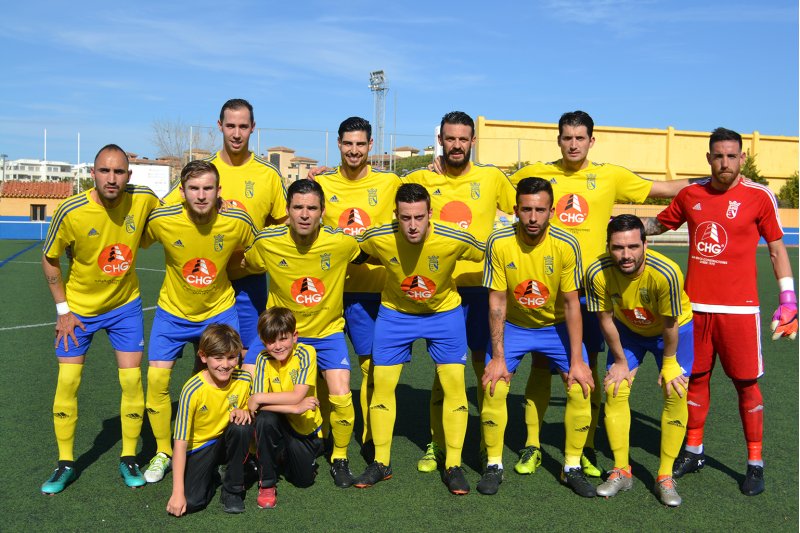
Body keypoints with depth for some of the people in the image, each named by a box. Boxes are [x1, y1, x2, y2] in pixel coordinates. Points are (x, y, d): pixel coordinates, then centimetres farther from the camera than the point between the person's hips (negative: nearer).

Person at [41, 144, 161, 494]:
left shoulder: (143, 199, -18)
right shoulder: (70, 212, -23)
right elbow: (49, 260, -7)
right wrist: (63, 310, -7)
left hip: (125, 305, 1)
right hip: (79, 307, -1)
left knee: (132, 381, 0)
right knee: (67, 383, 1)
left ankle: (129, 459, 18)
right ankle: (65, 464, 19)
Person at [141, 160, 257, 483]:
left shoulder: (238, 223, -19)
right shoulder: (161, 220, -21)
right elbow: (139, 243, 1)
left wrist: (224, 264, -6)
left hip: (219, 311, 0)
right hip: (173, 312, 0)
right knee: (157, 378, -5)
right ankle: (162, 452, 17)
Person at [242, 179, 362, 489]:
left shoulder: (342, 243, -20)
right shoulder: (267, 243, -17)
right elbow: (247, 266, 5)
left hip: (327, 332, -1)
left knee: (341, 397, -14)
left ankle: (340, 458, 15)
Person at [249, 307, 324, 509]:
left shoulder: (306, 353, -19)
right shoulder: (264, 360, -14)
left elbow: (297, 396, -27)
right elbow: (258, 405, -23)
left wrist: (259, 398, -27)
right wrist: (294, 408, -34)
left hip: (305, 427, 0)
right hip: (280, 424, 0)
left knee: (304, 480, -5)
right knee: (265, 418, -33)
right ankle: (267, 483, -14)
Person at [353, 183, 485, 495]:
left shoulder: (455, 240, -29)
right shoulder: (378, 238, -25)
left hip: (444, 312, -1)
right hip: (395, 312, 1)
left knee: (454, 385, -5)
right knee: (382, 384, 1)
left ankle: (453, 466, 9)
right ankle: (381, 463, 17)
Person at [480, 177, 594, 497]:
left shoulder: (566, 245, -21)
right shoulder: (500, 243, -21)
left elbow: (571, 304, -14)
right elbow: (497, 301, -15)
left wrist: (577, 360, -15)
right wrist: (497, 357, -16)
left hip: (556, 326, 0)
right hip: (513, 325, 0)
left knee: (580, 388, -11)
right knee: (493, 386, -14)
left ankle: (572, 467, 7)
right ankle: (494, 465, 4)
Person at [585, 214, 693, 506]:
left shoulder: (666, 272, -39)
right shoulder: (597, 273, -31)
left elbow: (670, 324, -23)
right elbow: (606, 320, -15)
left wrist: (669, 363, -10)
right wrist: (621, 361, -5)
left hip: (675, 329, -2)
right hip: (627, 330, 2)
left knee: (676, 394, -10)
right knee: (614, 391, -6)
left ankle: (665, 476, 4)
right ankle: (621, 471, 9)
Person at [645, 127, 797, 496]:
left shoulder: (759, 197, -3)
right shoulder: (691, 195, 6)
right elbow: (659, 224, 23)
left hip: (739, 307, -3)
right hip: (695, 304, 3)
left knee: (747, 383, 2)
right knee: (695, 378, 11)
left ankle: (755, 463, 16)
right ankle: (693, 452, 27)